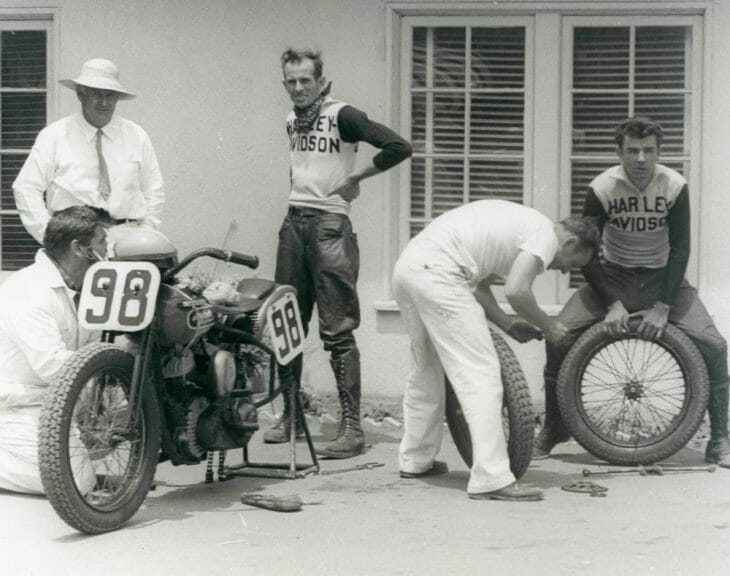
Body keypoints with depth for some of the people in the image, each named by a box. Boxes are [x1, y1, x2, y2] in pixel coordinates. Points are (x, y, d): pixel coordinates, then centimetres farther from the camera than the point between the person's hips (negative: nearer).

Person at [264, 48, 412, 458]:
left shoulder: (343, 116, -7)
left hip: (330, 224, -7)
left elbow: (399, 147, -16)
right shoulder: (291, 121, 15)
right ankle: (289, 416, 18)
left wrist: (354, 177, -7)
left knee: (337, 330, -10)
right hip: (294, 221, 7)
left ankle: (352, 428, -9)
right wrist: (305, 186, 12)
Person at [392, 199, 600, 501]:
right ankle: (491, 479, -10)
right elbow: (516, 291, -13)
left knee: (426, 370, 26)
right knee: (482, 376, -8)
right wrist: (547, 325, 3)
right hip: (436, 273, -10)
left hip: (406, 265, 10)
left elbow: (478, 284, 27)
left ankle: (415, 461, 38)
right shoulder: (546, 233, 0)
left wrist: (509, 324, 20)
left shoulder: (520, 222, 29)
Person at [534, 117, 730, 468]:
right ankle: (552, 430, 3)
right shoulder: (601, 188, -17)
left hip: (662, 278, 0)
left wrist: (662, 307, -20)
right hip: (614, 277, 0)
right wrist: (612, 304, -21)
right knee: (558, 337, -18)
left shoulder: (675, 186, -17)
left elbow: (680, 249, -13)